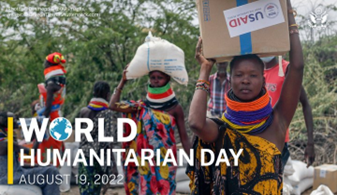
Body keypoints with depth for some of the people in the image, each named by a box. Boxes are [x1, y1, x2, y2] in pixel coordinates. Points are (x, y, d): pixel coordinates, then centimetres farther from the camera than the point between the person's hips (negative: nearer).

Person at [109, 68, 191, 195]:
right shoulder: (143, 106, 4)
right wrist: (123, 81, 3)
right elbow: (113, 105, -4)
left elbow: (184, 137, -1)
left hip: (165, 159, -2)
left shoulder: (175, 108, -2)